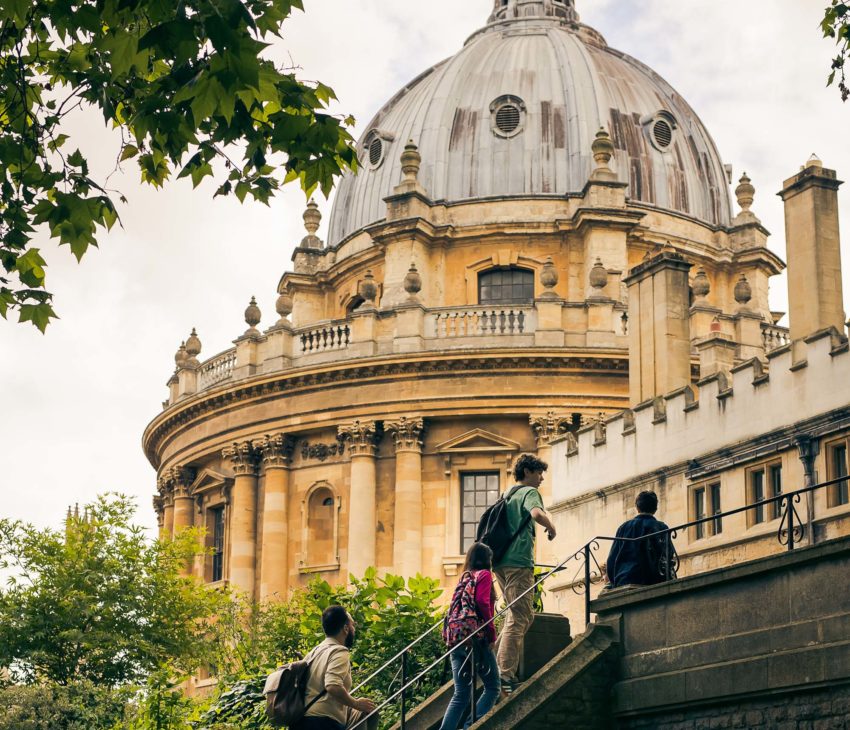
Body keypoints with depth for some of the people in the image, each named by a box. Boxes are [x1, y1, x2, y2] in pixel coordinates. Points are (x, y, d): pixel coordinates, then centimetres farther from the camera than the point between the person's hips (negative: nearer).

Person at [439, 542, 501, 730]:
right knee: (492, 687, 3)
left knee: (461, 694, 7)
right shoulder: (484, 574, 0)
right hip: (477, 638, -7)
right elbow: (482, 602, -15)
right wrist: (491, 632, -11)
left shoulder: (464, 577, 19)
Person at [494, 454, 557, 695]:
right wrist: (551, 527, -8)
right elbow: (537, 514, -26)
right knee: (518, 619, -9)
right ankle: (505, 676, -14)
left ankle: (501, 664, 13)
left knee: (524, 615, 18)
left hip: (501, 562, 9)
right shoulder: (529, 492, -4)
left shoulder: (507, 496, 22)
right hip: (519, 562, -9)